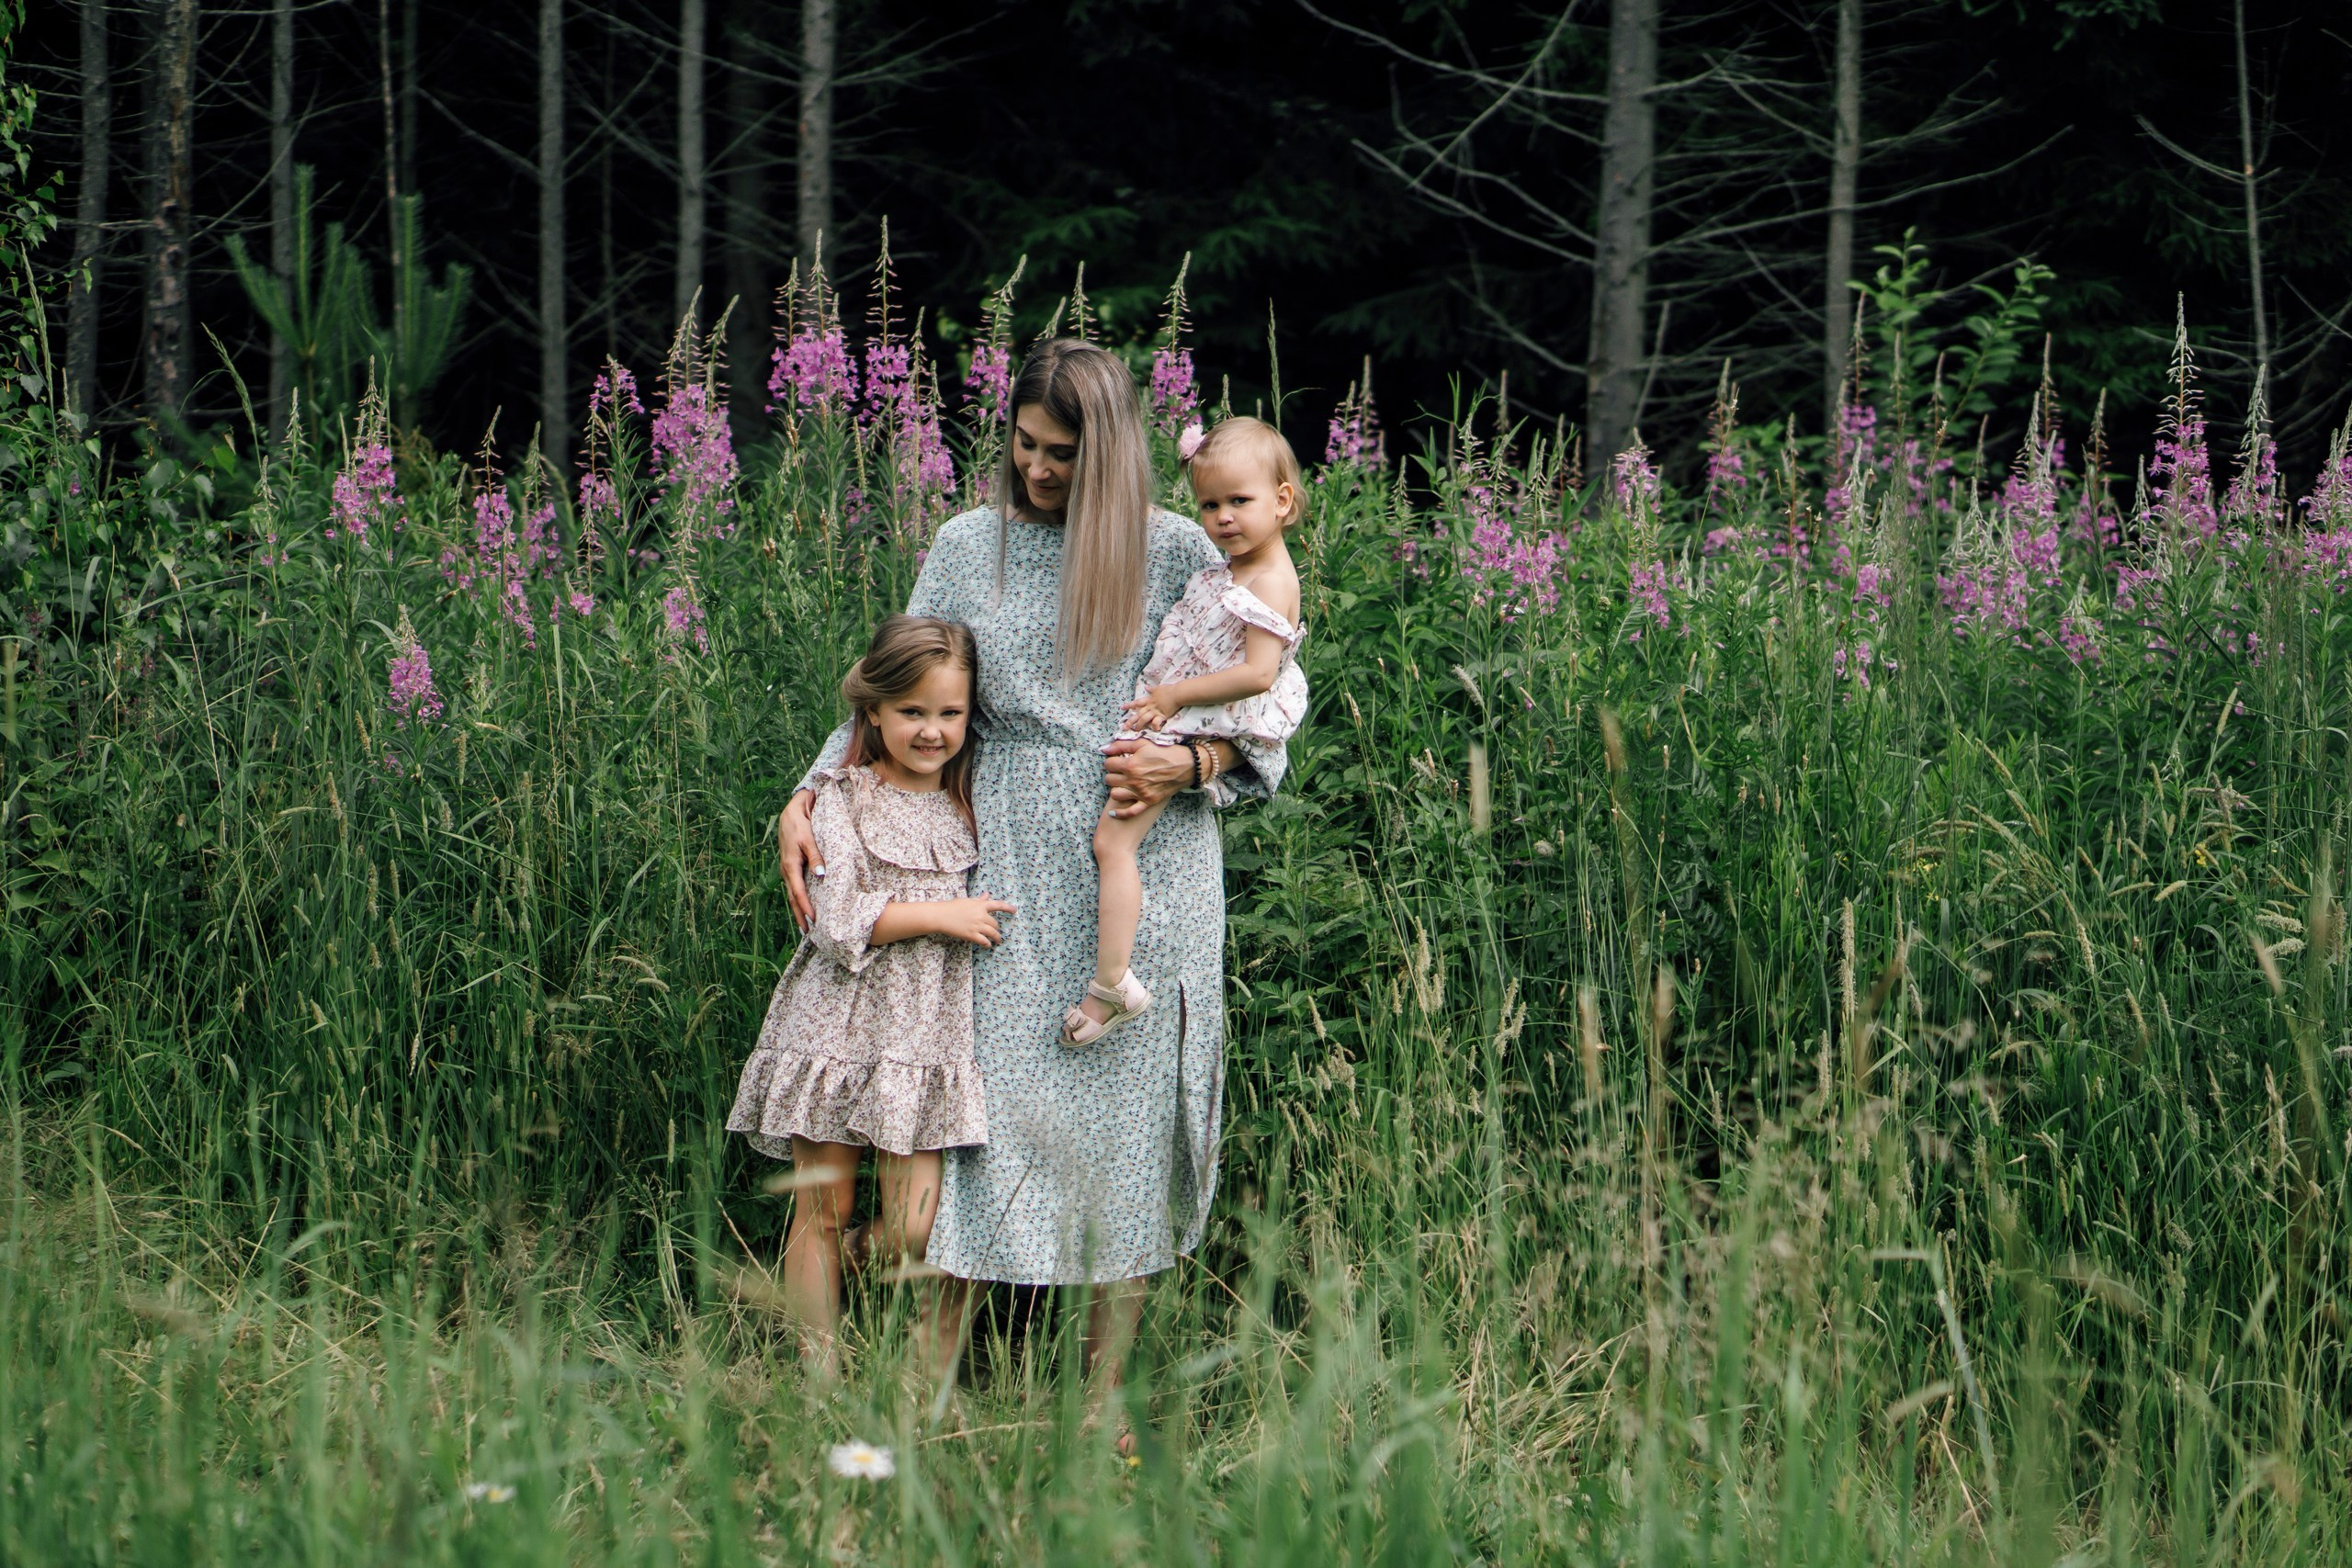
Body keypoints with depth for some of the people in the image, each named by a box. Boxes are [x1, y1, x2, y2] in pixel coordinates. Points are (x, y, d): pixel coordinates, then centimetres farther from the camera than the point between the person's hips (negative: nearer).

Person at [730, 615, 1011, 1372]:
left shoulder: (970, 809, 12)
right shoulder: (843, 801, -2)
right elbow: (838, 919, -13)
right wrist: (942, 916, -13)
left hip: (925, 1035, 4)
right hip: (839, 1026, -4)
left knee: (913, 1230, -5)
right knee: (823, 1211, 1)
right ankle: (819, 1371, 9)